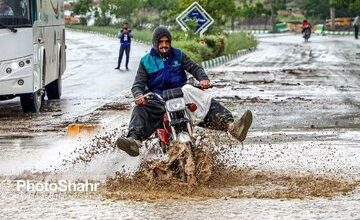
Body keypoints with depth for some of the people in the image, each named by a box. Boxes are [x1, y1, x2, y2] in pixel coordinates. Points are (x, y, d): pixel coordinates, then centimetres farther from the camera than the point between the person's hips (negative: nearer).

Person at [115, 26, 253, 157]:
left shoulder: (178, 55, 14)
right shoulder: (146, 61, 9)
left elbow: (194, 68, 7)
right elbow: (138, 84, 2)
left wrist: (203, 78, -16)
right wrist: (138, 95, -23)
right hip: (157, 100, -2)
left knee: (208, 103, -22)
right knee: (140, 111, -34)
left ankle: (231, 126, -43)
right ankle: (134, 140, -60)